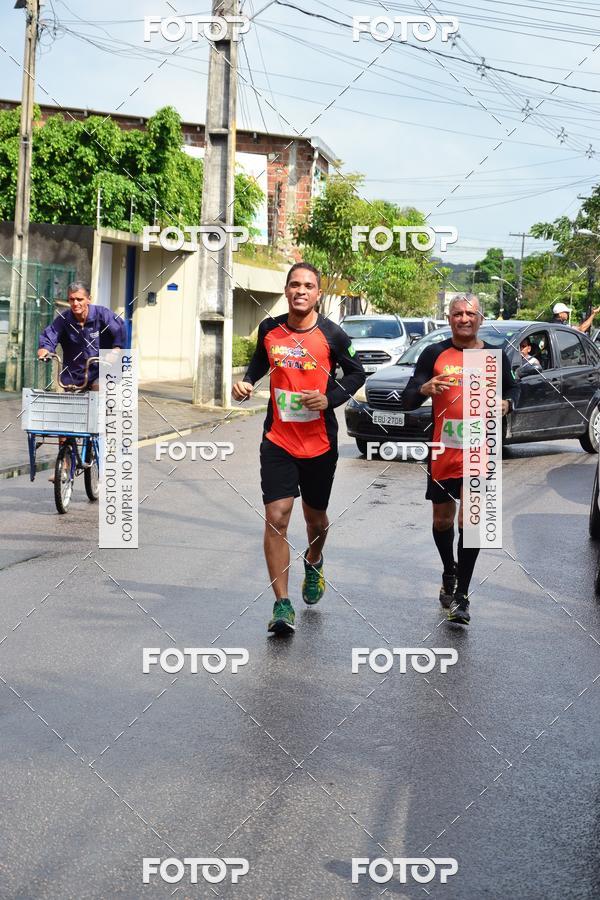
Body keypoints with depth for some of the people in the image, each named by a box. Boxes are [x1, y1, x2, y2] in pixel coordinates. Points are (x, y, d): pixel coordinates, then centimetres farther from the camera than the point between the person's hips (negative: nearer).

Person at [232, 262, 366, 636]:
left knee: (315, 517, 16)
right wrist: (246, 382, 0)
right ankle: (282, 604, -7)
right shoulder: (269, 329, 1)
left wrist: (329, 398, -12)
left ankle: (314, 563, 51)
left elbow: (357, 373, 4)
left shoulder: (332, 335, -7)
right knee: (276, 517, -12)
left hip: (320, 442, 0)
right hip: (278, 440, 1)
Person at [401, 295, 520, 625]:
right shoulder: (434, 354, 2)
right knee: (442, 520, 14)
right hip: (441, 452, 1)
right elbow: (407, 400, 0)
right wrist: (423, 390, -23)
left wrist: (507, 402, -2)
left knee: (470, 519, -13)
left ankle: (461, 595, -7)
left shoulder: (495, 357, 6)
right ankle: (449, 572, 41)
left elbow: (512, 388, 22)